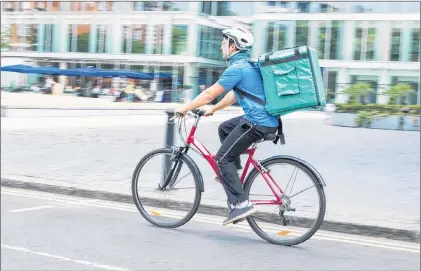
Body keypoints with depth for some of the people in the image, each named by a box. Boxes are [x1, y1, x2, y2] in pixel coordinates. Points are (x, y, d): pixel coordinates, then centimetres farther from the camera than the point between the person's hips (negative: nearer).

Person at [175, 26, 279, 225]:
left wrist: (184, 108, 1)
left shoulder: (237, 68, -13)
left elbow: (209, 94, -10)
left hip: (258, 123, -10)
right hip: (266, 118, 10)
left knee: (222, 159, -4)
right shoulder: (249, 64, 17)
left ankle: (240, 204, -9)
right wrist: (213, 109, 33)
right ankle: (233, 175, 27)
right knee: (224, 128, 27)